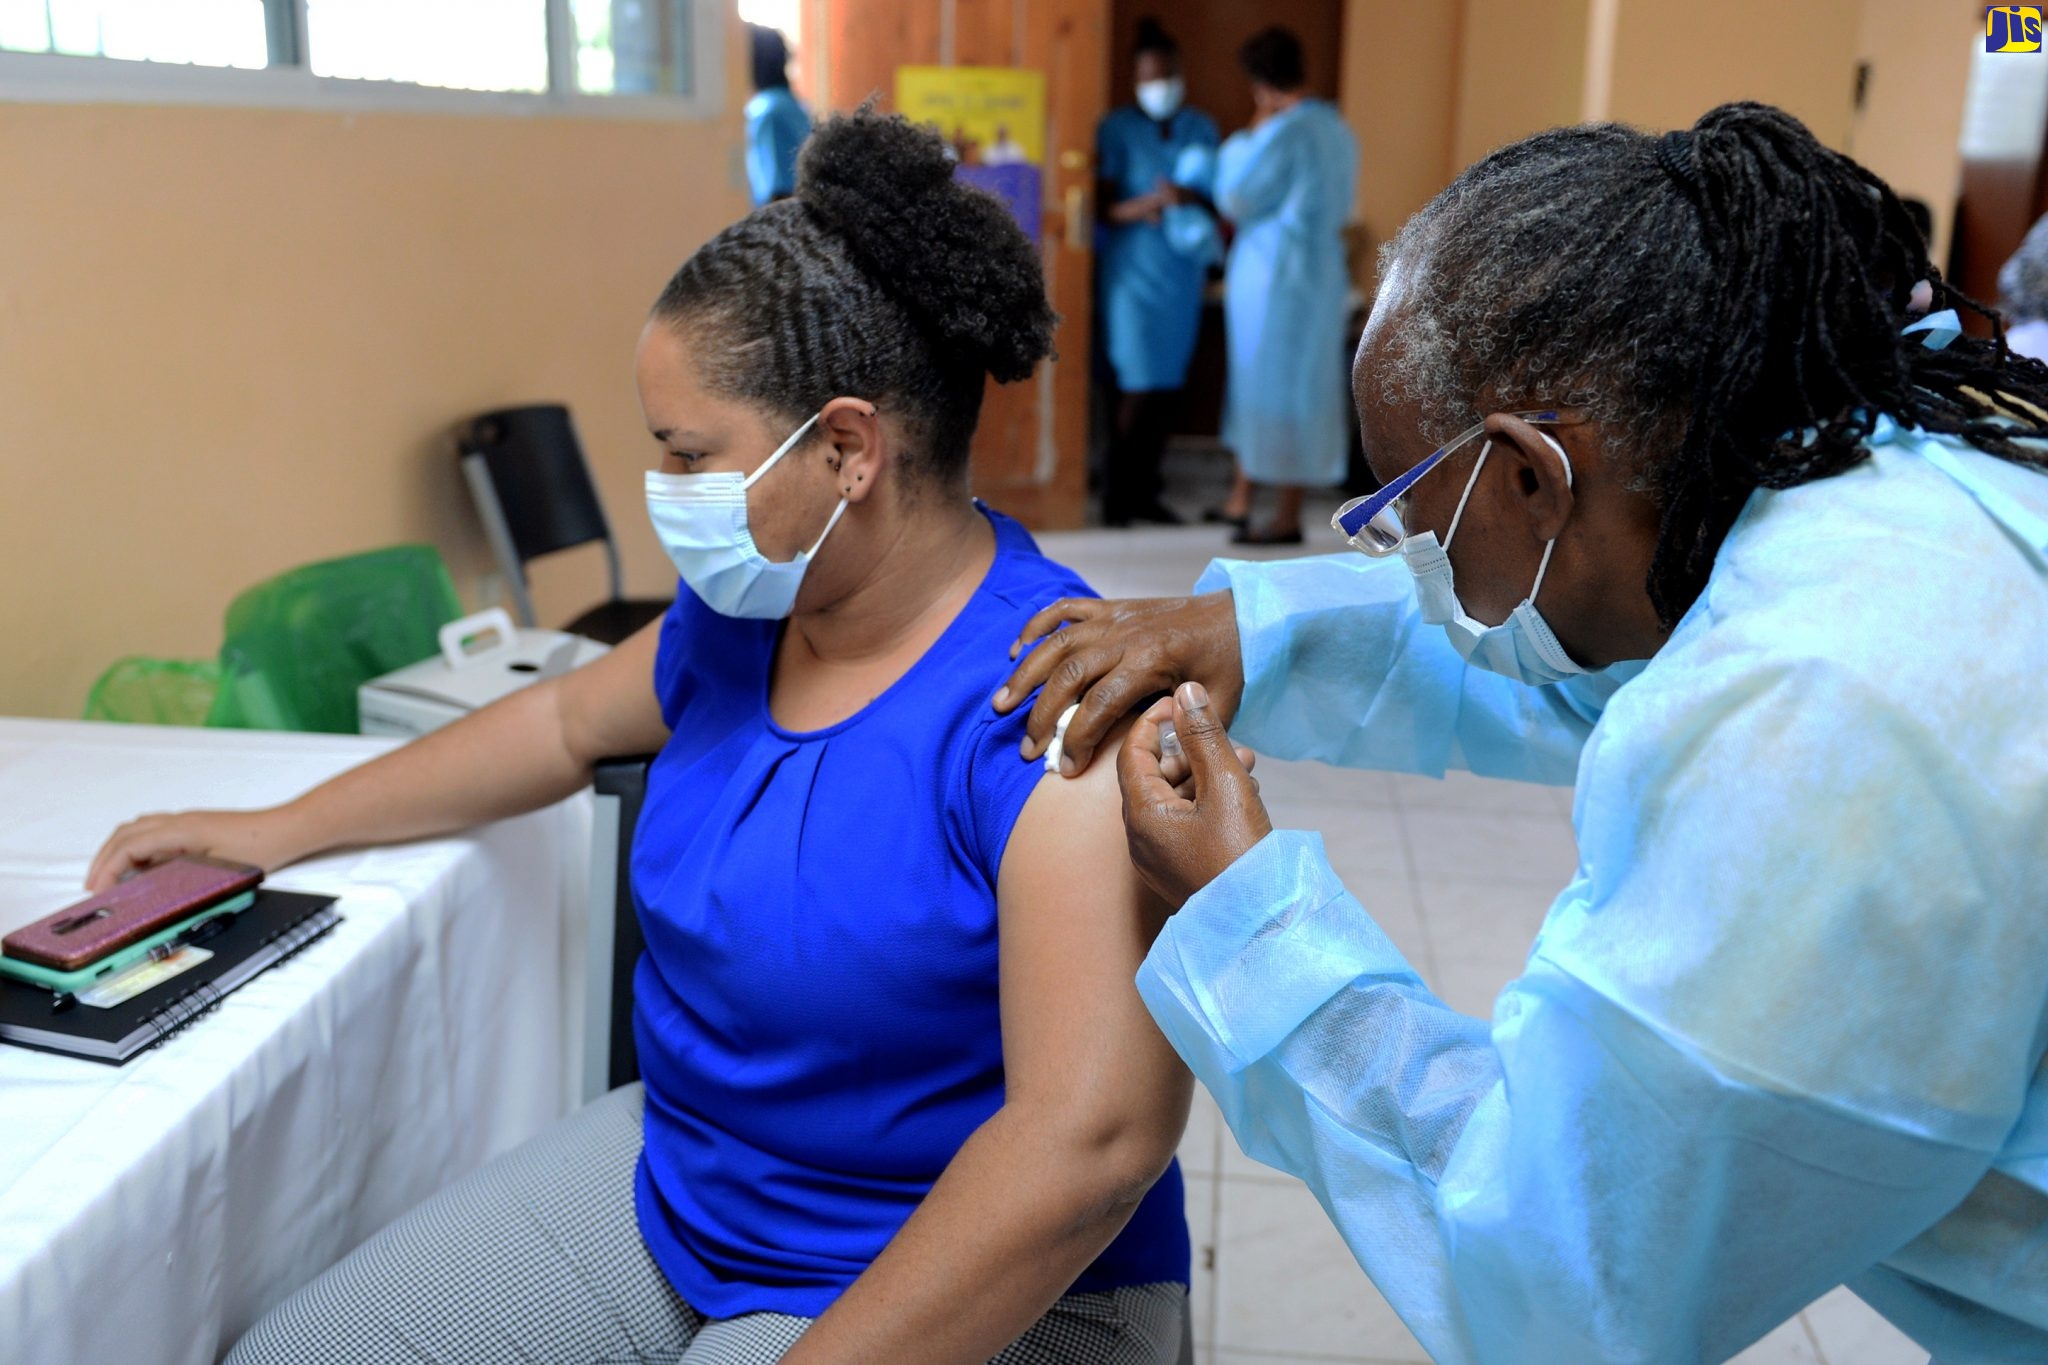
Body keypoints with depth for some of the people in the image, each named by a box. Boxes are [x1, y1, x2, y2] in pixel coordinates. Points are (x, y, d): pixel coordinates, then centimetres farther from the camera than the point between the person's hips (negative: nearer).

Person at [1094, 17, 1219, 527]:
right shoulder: (1116, 129, -3)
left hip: (1183, 270, 4)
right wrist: (1143, 206, -25)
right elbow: (1105, 207, -6)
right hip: (1133, 269, -4)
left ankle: (1145, 489, 15)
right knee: (1138, 385, -9)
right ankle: (1116, 493, 3)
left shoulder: (1201, 128, 10)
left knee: (1169, 386, 4)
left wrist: (1188, 198, -15)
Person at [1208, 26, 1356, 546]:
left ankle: (1287, 518, 4)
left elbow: (1235, 199, -11)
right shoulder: (1337, 129, 10)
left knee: (1278, 389, -2)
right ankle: (1241, 499, 23)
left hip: (1277, 277, -8)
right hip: (1320, 269, 8)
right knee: (1258, 383, 15)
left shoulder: (1283, 132, -16)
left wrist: (1246, 139, 1)